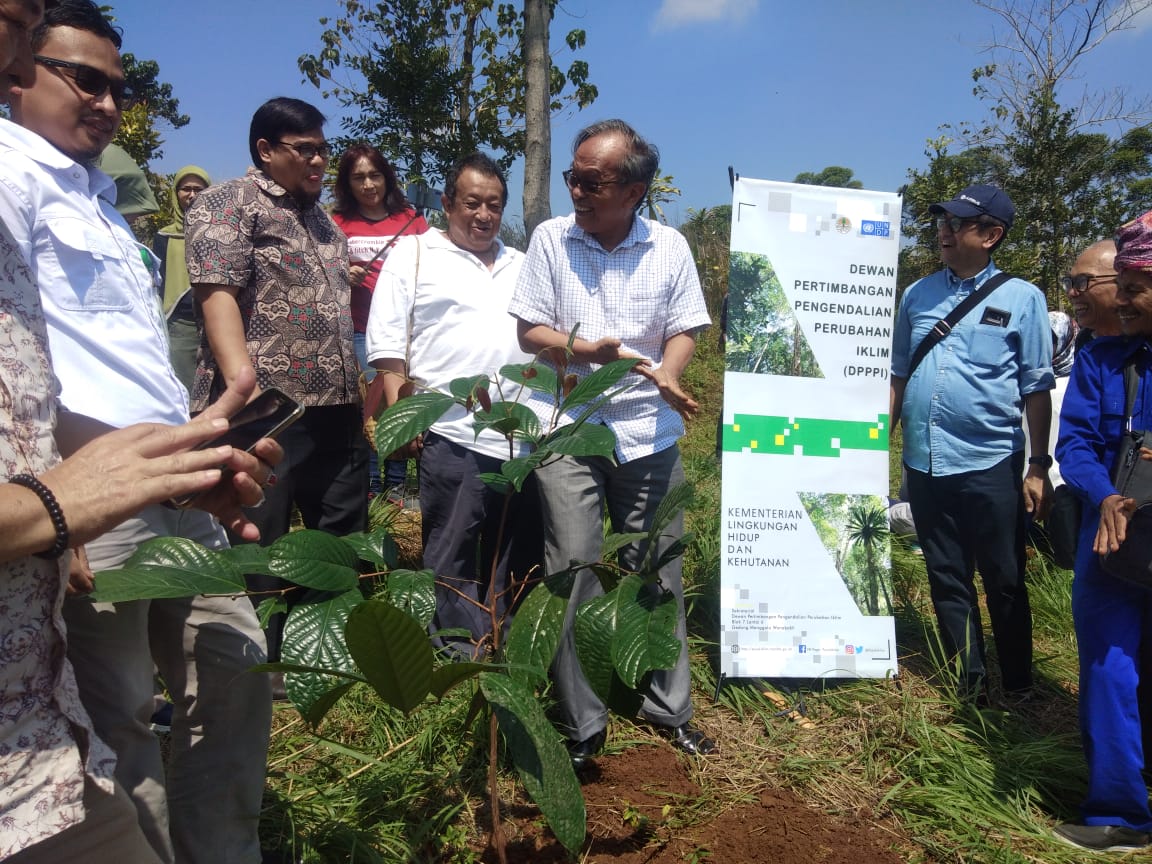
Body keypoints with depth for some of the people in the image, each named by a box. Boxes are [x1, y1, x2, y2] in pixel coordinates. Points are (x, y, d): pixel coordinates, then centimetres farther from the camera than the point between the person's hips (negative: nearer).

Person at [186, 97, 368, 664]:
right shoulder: (228, 203, -1)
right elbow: (217, 295, -14)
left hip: (337, 410, 8)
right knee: (260, 550, 2)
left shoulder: (324, 221, 23)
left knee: (346, 544, 13)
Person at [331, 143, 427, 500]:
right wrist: (345, 276, -8)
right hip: (359, 331, -1)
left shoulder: (410, 218, 11)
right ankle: (368, 486, 10)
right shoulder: (338, 222, 8)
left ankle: (396, 485, 13)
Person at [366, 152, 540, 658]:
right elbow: (388, 341, 1)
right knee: (452, 554, 1)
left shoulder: (522, 267, 21)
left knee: (517, 555, 11)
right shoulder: (413, 255, 7)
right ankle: (466, 651, 13)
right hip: (453, 434, -4)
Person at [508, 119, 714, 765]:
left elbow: (684, 329, 7)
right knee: (574, 571, 0)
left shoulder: (670, 247, 3)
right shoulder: (552, 238, 1)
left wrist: (668, 377, -14)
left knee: (657, 573, 9)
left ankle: (670, 708, 27)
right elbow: (529, 330, 1)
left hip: (649, 432, 1)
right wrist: (586, 351, -17)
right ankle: (583, 723, 16)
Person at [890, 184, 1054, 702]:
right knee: (947, 581, 13)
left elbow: (1037, 389, -1)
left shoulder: (1021, 299, -1)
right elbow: (897, 375, 12)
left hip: (990, 464, -3)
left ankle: (1017, 689, 26)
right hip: (924, 464, 4)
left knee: (1004, 582, 8)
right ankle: (968, 684, 28)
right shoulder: (917, 295, 8)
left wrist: (1039, 466, -4)